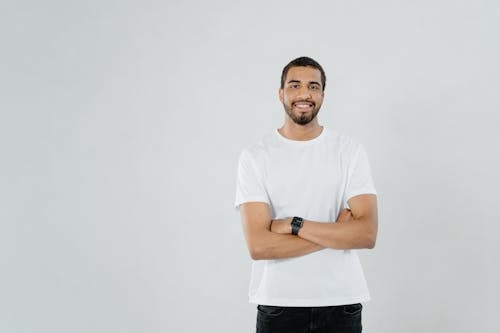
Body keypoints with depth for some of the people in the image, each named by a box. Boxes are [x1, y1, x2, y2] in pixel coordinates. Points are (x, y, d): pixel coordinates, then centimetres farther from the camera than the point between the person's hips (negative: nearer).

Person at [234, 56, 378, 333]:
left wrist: (294, 225, -16)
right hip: (278, 305, -1)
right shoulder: (254, 157, -5)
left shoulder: (350, 151, -2)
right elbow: (258, 246, -15)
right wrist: (337, 232, -14)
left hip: (341, 303, 1)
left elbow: (367, 234, -11)